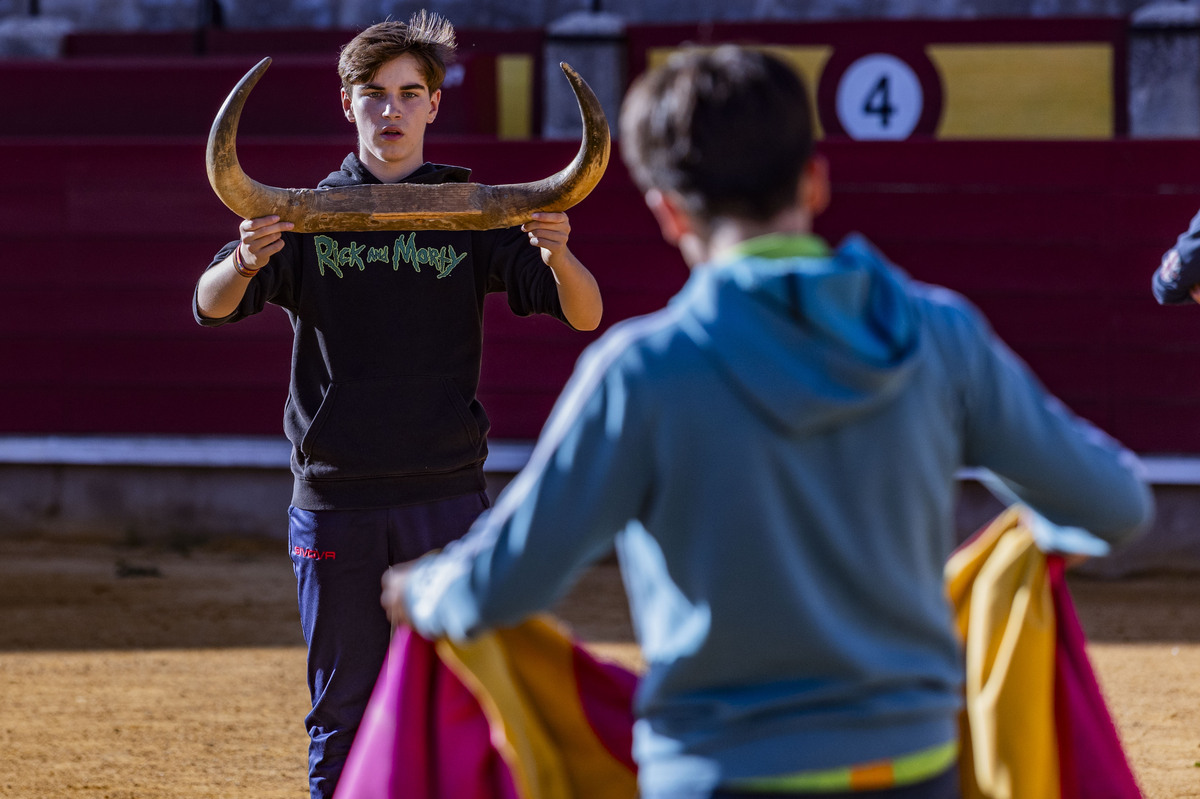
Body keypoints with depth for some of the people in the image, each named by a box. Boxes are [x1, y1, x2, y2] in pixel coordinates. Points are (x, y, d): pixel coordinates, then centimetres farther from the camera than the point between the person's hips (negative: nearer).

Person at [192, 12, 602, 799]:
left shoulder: (474, 212, 3)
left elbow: (584, 315, -5)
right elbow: (211, 306, -10)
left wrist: (558, 256, -28)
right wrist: (243, 264, -33)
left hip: (446, 497, 0)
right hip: (335, 501, 0)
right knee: (343, 712, 6)